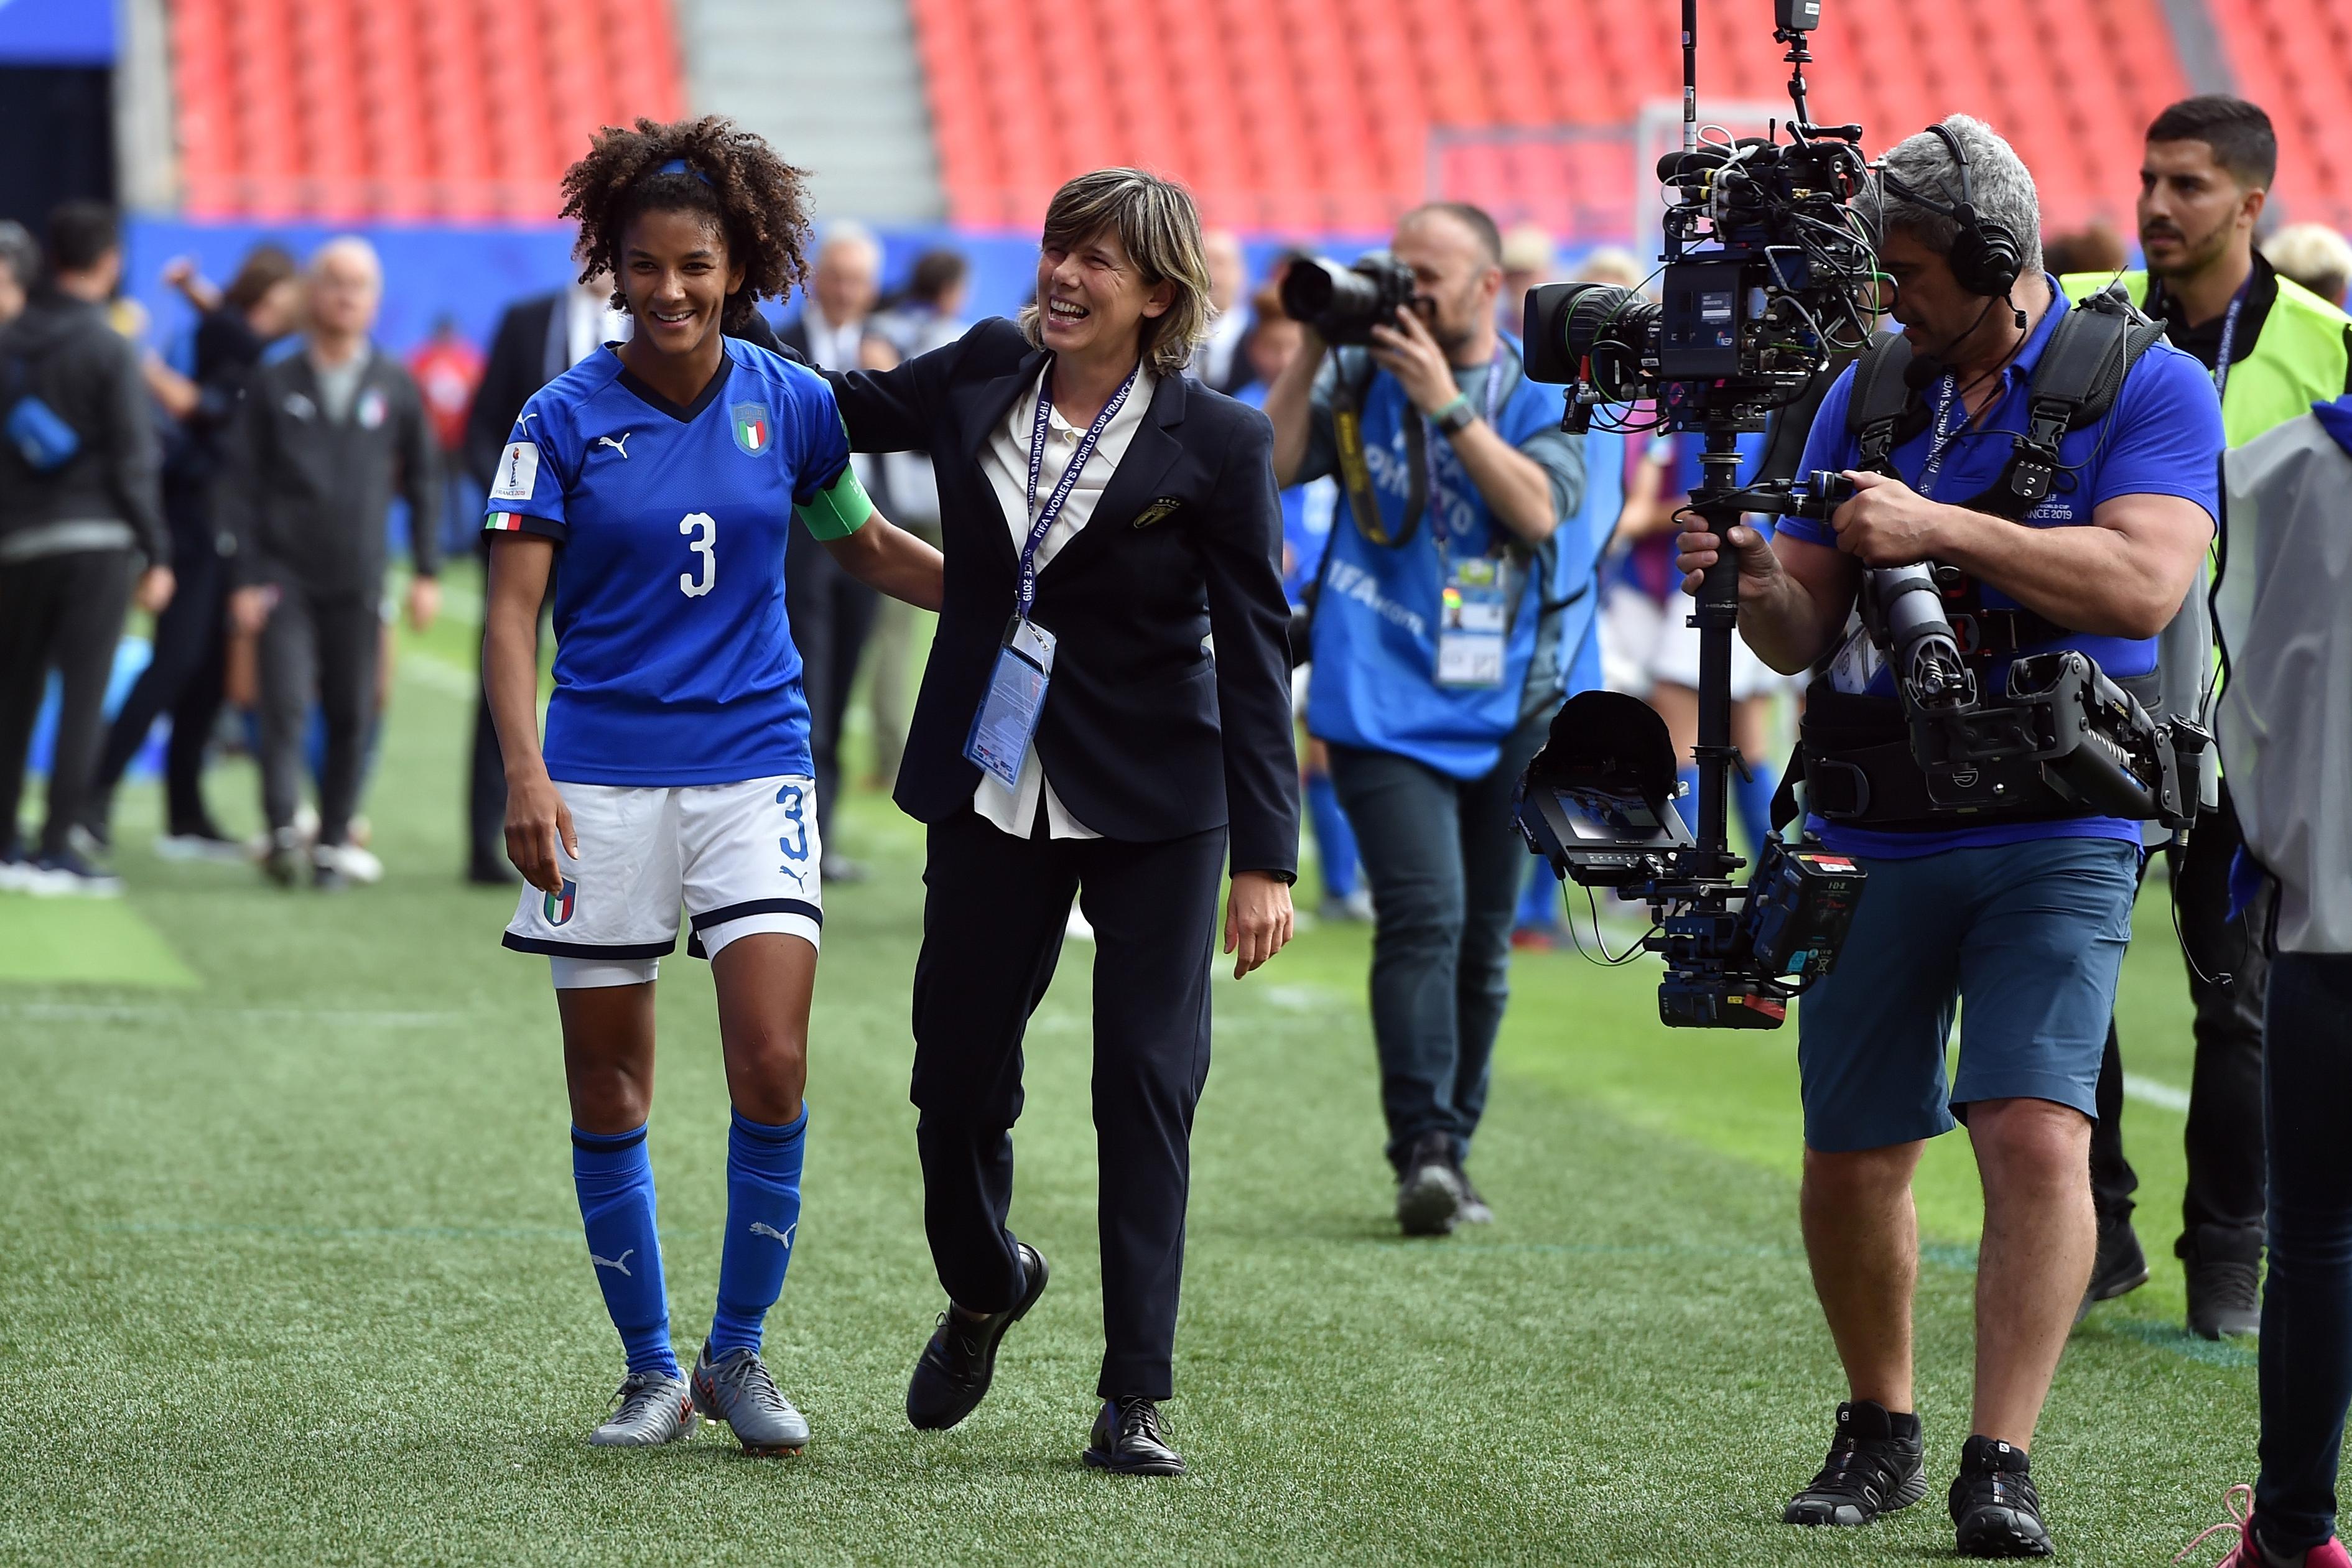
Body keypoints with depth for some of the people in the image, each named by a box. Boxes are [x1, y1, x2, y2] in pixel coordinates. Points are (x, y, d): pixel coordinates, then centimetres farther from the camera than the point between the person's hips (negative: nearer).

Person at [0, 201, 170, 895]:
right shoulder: (109, 350, -7)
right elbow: (133, 463, -9)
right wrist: (157, 555, -5)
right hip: (95, 543, -5)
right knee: (83, 697, -3)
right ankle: (57, 849, -7)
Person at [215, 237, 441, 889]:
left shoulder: (396, 386, 7)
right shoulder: (274, 383, 3)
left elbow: (422, 481, 13)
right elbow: (240, 484, 3)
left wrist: (427, 572, 6)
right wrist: (247, 578, -5)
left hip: (359, 583, 2)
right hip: (285, 579, -2)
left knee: (352, 718, 2)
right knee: (286, 705, -15)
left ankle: (332, 845, 10)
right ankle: (282, 831, -22)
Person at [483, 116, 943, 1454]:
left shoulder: (791, 405, 3)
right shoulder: (567, 419, -3)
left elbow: (867, 546, 19)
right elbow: (514, 608, -6)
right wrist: (525, 771, -18)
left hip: (753, 761, 1)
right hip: (603, 776, -1)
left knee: (773, 1066, -12)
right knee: (609, 1090, 3)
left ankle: (740, 1353, 5)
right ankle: (652, 1370, 17)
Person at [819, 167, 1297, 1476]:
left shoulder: (1214, 443, -9)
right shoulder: (983, 375, 1)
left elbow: (1258, 656, -8)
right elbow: (845, 409, 20)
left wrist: (1267, 859, -11)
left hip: (1152, 802, -3)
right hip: (991, 784, 3)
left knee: (1148, 1083, -6)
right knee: (957, 1073, 8)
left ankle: (1136, 1400, -1)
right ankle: (985, 1285, 39)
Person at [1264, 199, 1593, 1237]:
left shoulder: (1544, 393, 3)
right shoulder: (1365, 377, 6)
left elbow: (1538, 509, -14)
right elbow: (1269, 468, -3)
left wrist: (1445, 403, -17)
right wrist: (1313, 351, -8)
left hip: (1510, 706, 2)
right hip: (1385, 698, -1)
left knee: (1482, 938, 7)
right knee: (1422, 916, -17)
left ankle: (1452, 1153, 18)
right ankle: (1424, 1151, -22)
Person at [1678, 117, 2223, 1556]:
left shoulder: (2146, 385, -3)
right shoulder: (1869, 392, 11)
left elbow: (2143, 585, -18)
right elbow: (1809, 632, 10)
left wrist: (1944, 530, -24)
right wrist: (1757, 587, -13)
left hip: (2056, 839, -4)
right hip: (1876, 838, 4)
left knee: (2037, 1133, -18)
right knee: (1851, 1164, 6)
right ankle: (1879, 1436, 26)